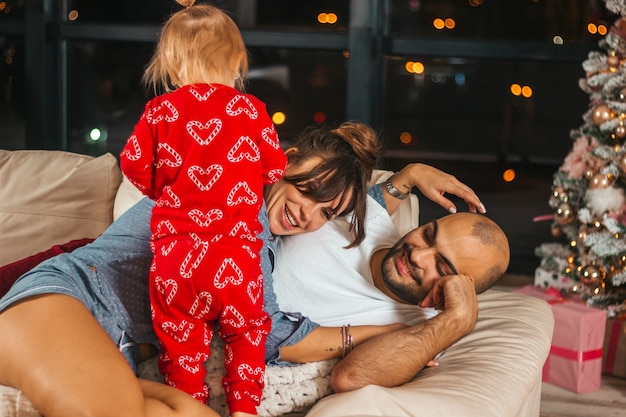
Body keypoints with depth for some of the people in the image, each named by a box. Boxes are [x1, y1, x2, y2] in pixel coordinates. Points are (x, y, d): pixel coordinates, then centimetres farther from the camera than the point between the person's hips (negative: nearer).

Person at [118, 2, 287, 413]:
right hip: (236, 251, 0)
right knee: (246, 330, 20)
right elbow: (276, 169, 4)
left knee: (180, 336, 13)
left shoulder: (160, 110, -1)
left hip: (176, 251, 0)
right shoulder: (250, 109, -1)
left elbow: (134, 164, 3)